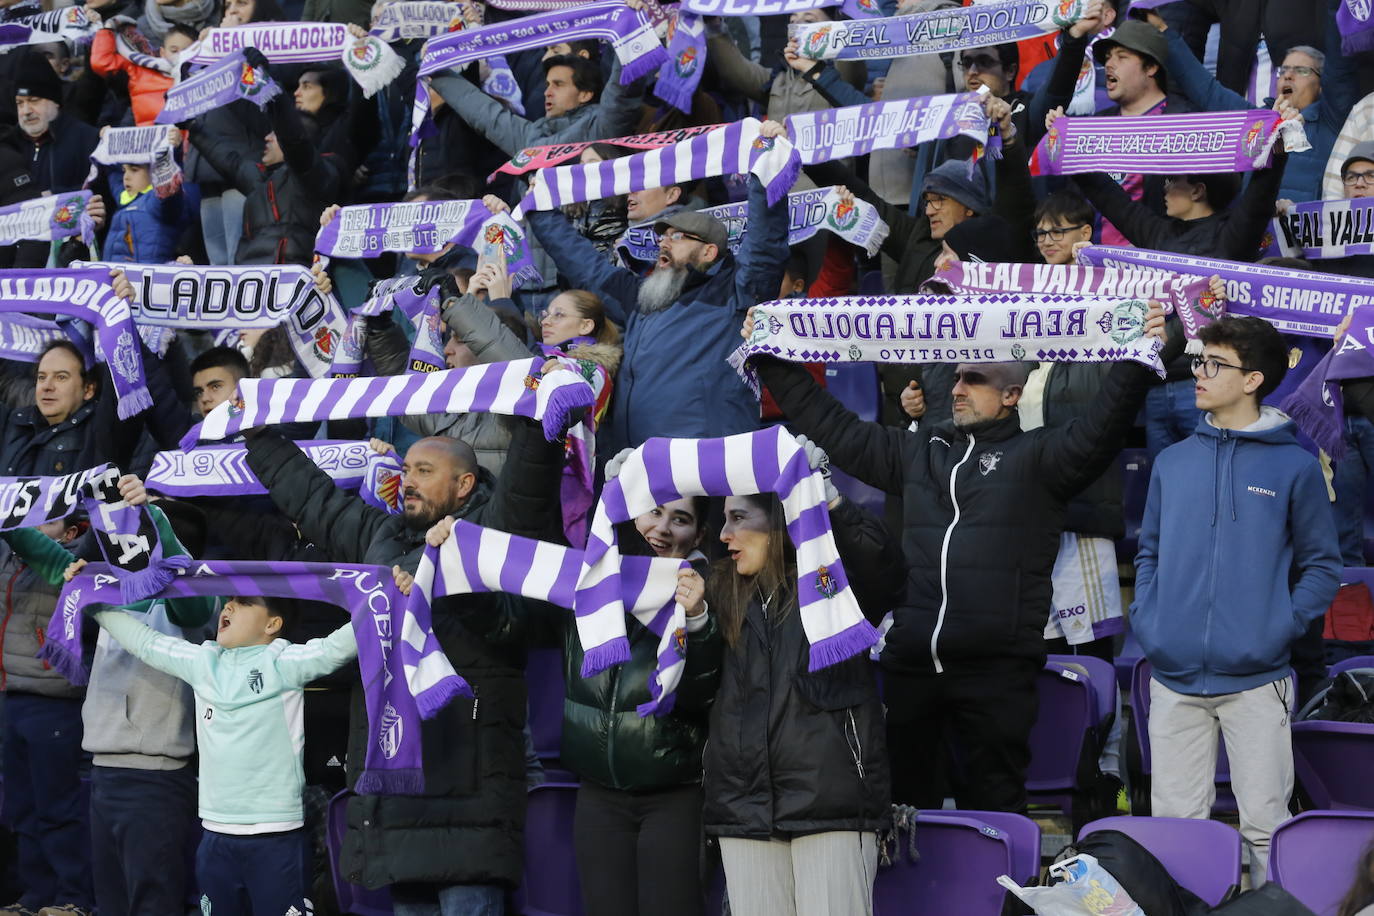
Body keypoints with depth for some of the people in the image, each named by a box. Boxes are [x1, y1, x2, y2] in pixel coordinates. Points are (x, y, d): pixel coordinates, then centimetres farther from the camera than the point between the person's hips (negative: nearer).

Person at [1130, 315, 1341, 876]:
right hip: (1174, 677, 3)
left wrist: (1284, 626, -10)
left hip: (1256, 682, -3)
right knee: (1174, 824, 6)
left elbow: (1322, 567, 3)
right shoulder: (1173, 462, 11)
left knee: (1265, 826, -3)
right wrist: (1146, 619, 3)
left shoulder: (1295, 467, 0)